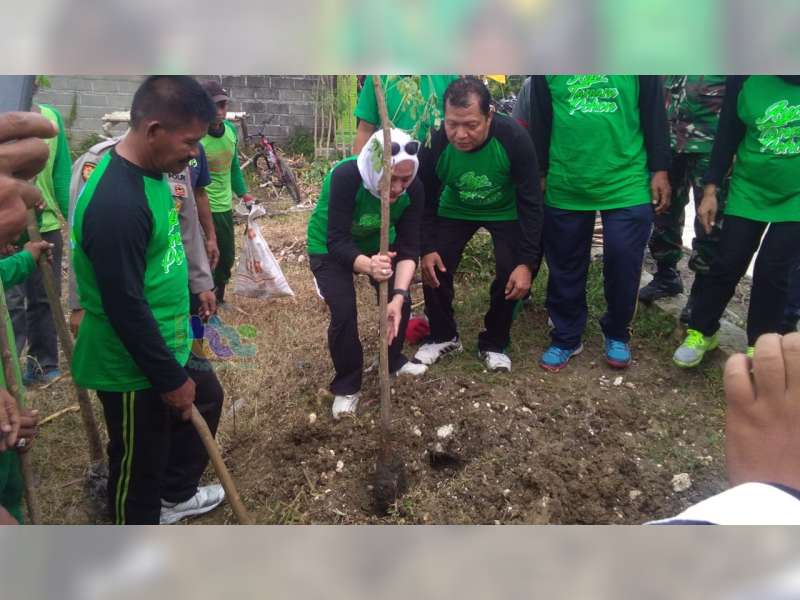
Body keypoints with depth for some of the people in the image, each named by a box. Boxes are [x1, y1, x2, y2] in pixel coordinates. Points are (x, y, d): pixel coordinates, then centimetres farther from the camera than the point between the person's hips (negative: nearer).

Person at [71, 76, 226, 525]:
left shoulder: (150, 172, 1)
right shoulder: (116, 203, -30)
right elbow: (125, 308, -27)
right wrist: (170, 379, -18)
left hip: (164, 347, 10)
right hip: (133, 367, -10)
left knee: (205, 402, 27)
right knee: (138, 463, 11)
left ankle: (177, 492, 50)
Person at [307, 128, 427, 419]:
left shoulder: (413, 189, -26)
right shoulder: (345, 177, -38)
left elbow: (409, 247, -24)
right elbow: (338, 242, -38)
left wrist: (398, 295, -38)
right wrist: (368, 266, -58)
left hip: (378, 244, 4)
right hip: (329, 248, -4)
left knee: (401, 300, -4)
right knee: (344, 311, -17)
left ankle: (394, 359, 25)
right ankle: (346, 385, 5)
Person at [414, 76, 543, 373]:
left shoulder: (513, 137, -32)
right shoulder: (435, 142, -28)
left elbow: (530, 203, -24)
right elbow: (427, 200, -10)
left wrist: (527, 262, -28)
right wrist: (427, 248, -16)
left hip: (505, 212, -1)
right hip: (455, 210, 2)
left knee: (510, 274, -16)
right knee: (435, 269, -10)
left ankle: (494, 343, 9)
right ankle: (443, 336, 15)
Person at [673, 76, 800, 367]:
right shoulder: (746, 77, -7)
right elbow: (727, 135, -1)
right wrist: (710, 190, -3)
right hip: (748, 192, 1)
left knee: (772, 271, 1)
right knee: (727, 264, 2)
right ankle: (701, 331, 20)